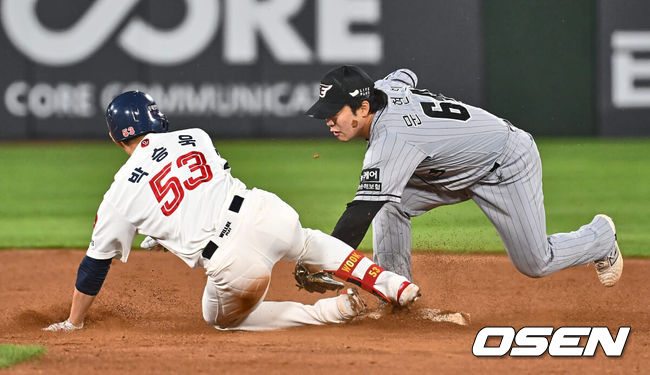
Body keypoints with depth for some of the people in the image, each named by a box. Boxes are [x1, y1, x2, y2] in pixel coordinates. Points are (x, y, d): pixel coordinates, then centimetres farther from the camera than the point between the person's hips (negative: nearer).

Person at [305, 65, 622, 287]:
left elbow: (361, 213, -43)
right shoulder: (386, 86, -12)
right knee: (391, 205, -11)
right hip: (460, 170, 9)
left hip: (509, 166, -9)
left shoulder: (391, 139, -38)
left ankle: (602, 236, 29)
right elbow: (406, 75, 16)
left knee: (535, 264, -1)